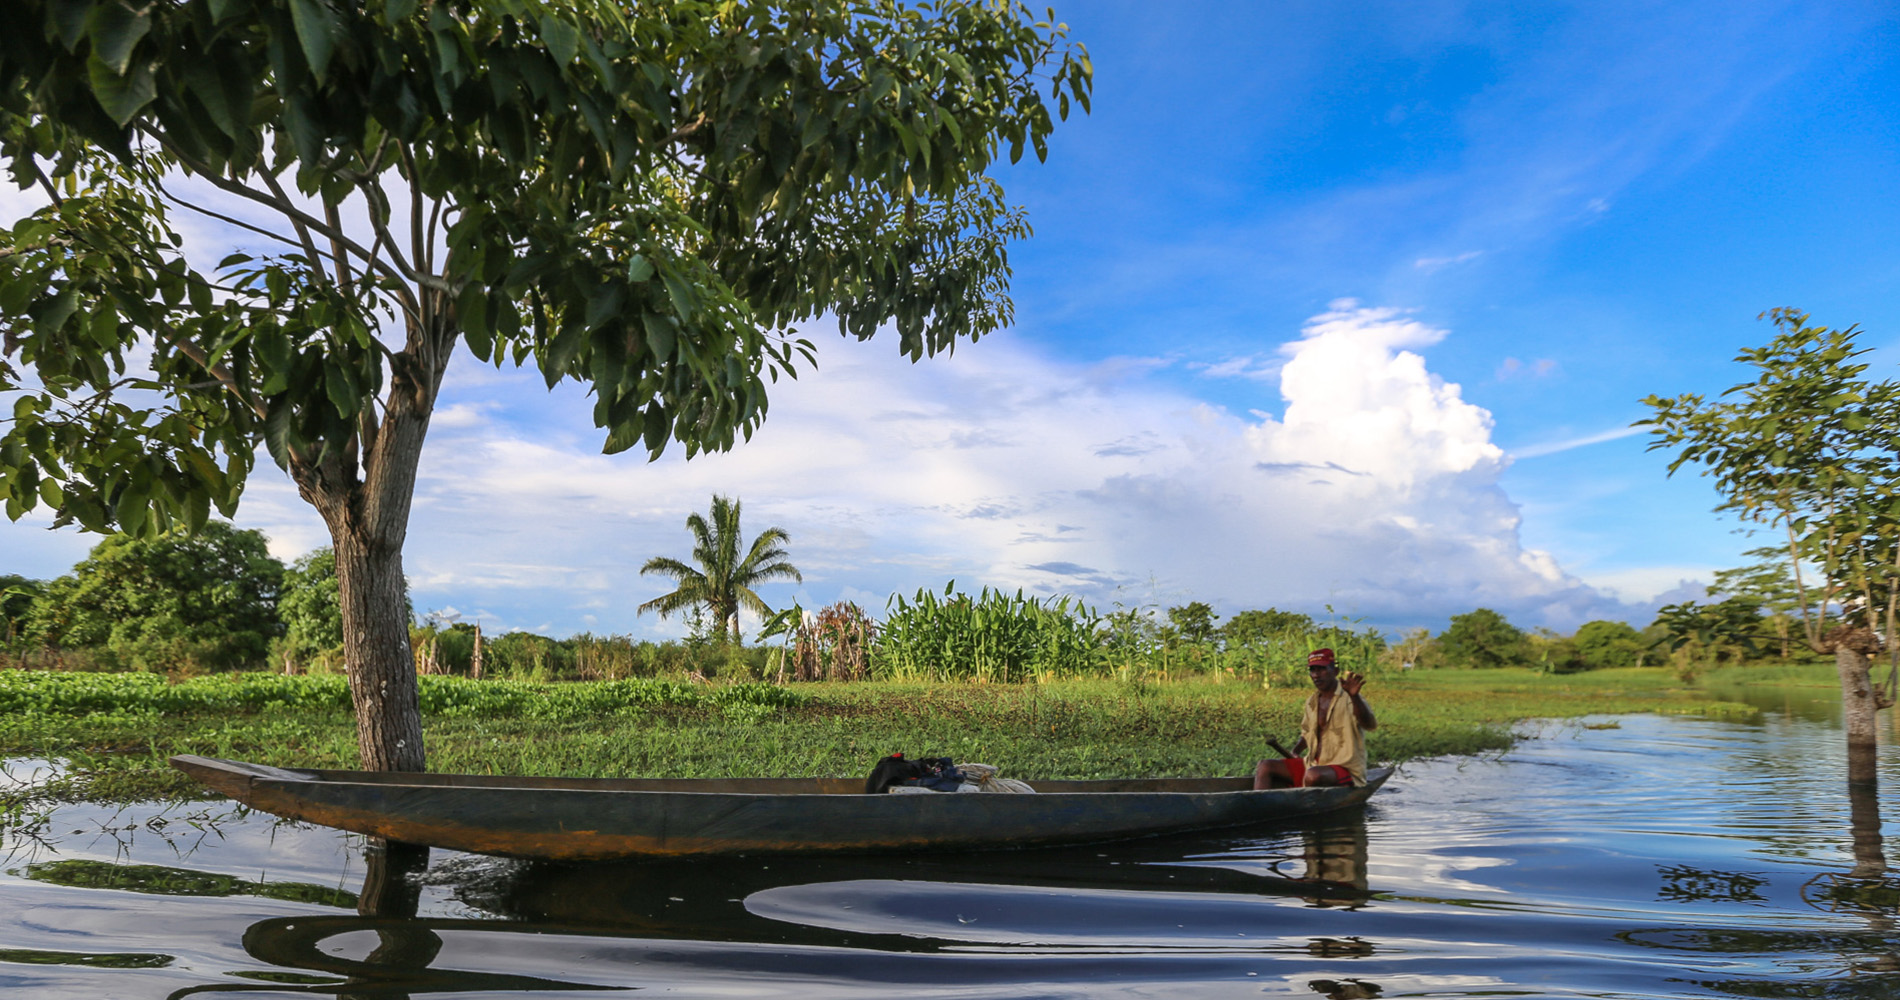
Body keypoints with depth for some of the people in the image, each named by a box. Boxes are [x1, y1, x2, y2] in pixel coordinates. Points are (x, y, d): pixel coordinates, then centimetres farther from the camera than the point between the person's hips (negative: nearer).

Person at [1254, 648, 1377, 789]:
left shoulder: (1348, 698, -11)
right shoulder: (1311, 702, 12)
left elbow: (1370, 725, -30)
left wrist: (1354, 697, -47)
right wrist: (1295, 752, 8)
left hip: (1345, 770, -7)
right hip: (1312, 764, 7)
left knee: (1313, 775, -39)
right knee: (1265, 766, -6)